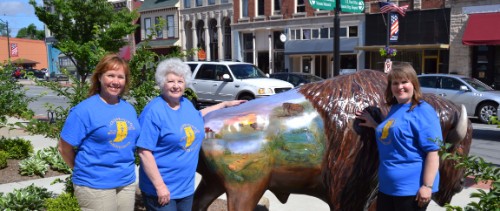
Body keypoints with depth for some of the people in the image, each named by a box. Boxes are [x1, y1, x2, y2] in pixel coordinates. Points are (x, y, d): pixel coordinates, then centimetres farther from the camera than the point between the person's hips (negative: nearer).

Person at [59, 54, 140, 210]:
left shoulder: (129, 109, 6)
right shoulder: (85, 110, -12)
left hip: (127, 182, 6)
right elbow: (64, 148, -9)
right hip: (95, 185, -5)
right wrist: (84, 169, 2)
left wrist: (124, 168, 8)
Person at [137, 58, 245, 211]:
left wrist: (225, 104, 28)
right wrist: (160, 186, -22)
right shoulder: (154, 111, -17)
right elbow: (144, 152, -20)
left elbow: (197, 116, 29)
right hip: (161, 188, -7)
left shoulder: (186, 104, 5)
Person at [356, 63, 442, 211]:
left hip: (411, 188, -8)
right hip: (387, 185, 8)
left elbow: (432, 152, -18)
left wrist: (427, 186, -22)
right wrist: (374, 125, 16)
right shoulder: (394, 109, 12)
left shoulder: (423, 112, -13)